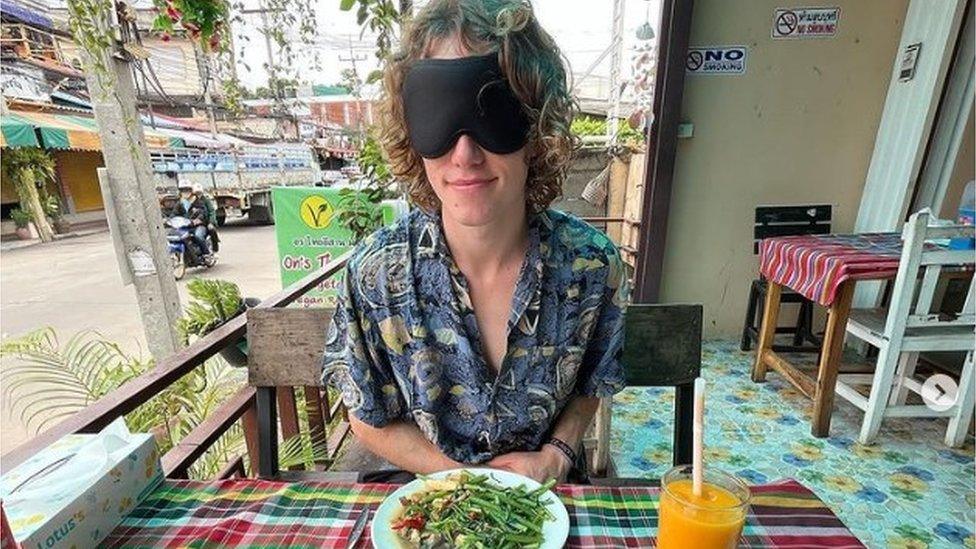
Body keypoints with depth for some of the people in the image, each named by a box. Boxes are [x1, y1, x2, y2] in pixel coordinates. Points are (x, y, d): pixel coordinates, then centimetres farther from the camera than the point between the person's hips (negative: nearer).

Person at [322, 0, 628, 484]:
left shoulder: (592, 263, -18)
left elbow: (589, 387, 1)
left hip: (551, 493, 1)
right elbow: (370, 422, -7)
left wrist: (555, 458, -14)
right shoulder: (374, 271, -21)